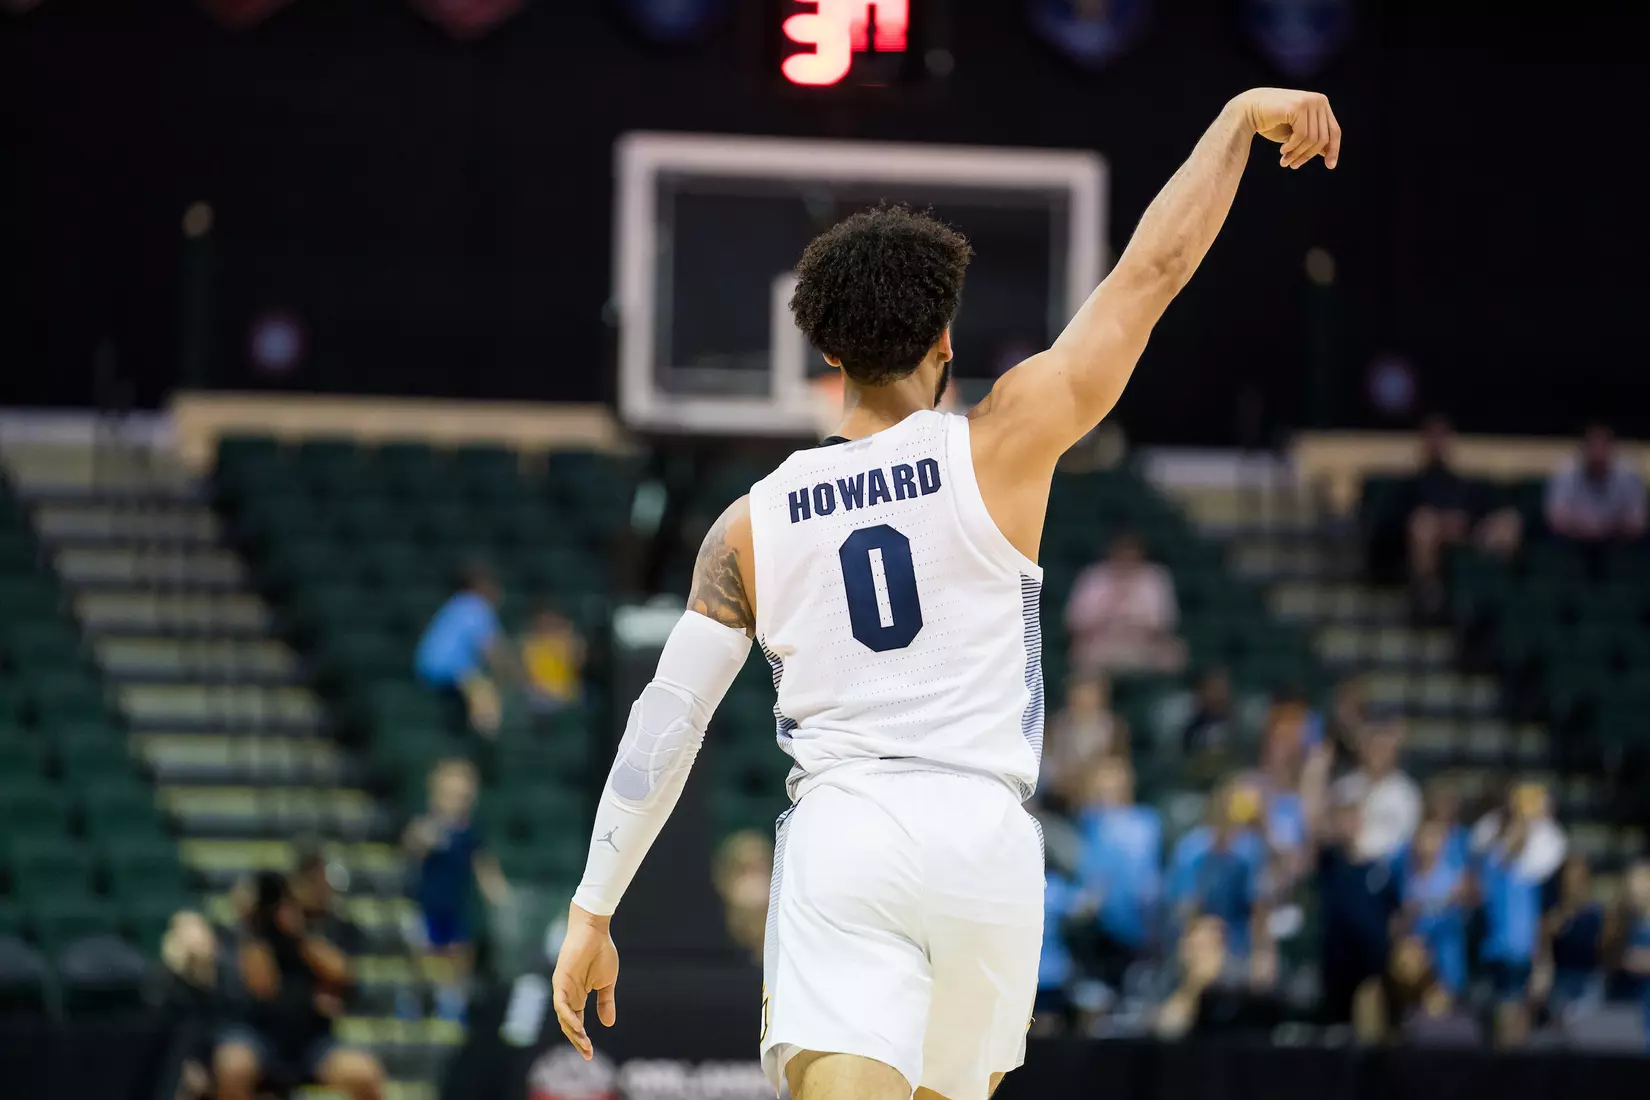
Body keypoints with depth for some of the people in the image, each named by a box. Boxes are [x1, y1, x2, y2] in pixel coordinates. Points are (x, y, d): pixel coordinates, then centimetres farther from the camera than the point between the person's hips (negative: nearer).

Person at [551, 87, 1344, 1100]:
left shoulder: (752, 524, 8)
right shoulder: (997, 451, 2)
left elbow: (666, 721, 6)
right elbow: (1152, 271, 5)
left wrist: (593, 911, 11)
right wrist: (1240, 117, 13)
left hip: (838, 832, 0)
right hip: (983, 832, 0)